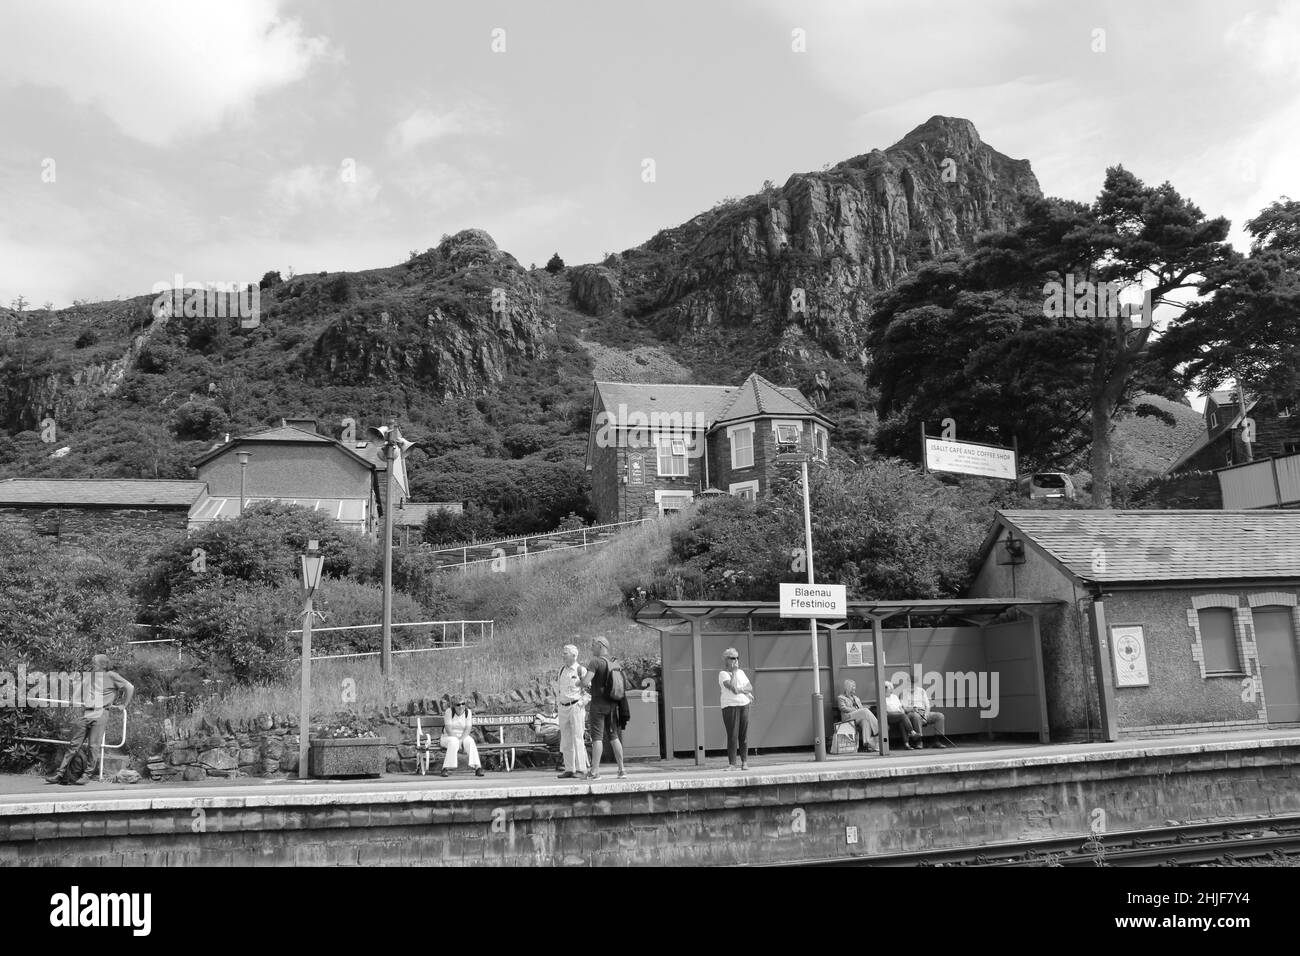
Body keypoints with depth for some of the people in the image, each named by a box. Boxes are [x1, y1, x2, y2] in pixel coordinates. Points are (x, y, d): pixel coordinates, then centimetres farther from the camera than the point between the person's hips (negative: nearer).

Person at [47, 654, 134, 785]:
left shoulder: (111, 676, -1)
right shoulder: (89, 676, 16)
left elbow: (129, 687, 0)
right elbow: (82, 689, 38)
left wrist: (123, 704, 5)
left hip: (100, 714, -5)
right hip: (86, 714, 5)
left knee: (94, 746, -7)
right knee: (74, 744, 5)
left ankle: (87, 775, 1)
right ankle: (59, 773, 7)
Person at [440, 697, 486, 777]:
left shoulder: (468, 712, -4)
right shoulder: (449, 712, -11)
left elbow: (468, 729, -12)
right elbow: (448, 729, -18)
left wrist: (461, 740, -27)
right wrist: (456, 740, -27)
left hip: (463, 737, 2)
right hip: (448, 737, -2)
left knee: (470, 741, -31)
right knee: (453, 742, -37)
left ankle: (477, 768, -37)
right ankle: (446, 768, -36)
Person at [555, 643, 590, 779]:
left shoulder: (581, 670, -7)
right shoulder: (562, 670, 12)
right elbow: (557, 685, 28)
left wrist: (582, 701, -11)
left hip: (576, 707, -6)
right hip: (563, 708, 6)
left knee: (577, 739, -9)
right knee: (566, 740, 6)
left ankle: (581, 770, -6)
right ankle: (569, 770, 11)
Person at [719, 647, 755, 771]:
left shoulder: (741, 672, 16)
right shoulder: (723, 673, -3)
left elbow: (750, 687, 9)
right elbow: (733, 688, -17)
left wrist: (741, 689, -9)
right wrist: (734, 672, -10)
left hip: (744, 705, 5)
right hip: (730, 706, -5)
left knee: (744, 735, 2)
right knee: (732, 736, -7)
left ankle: (744, 762, 8)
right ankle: (732, 764, -4)